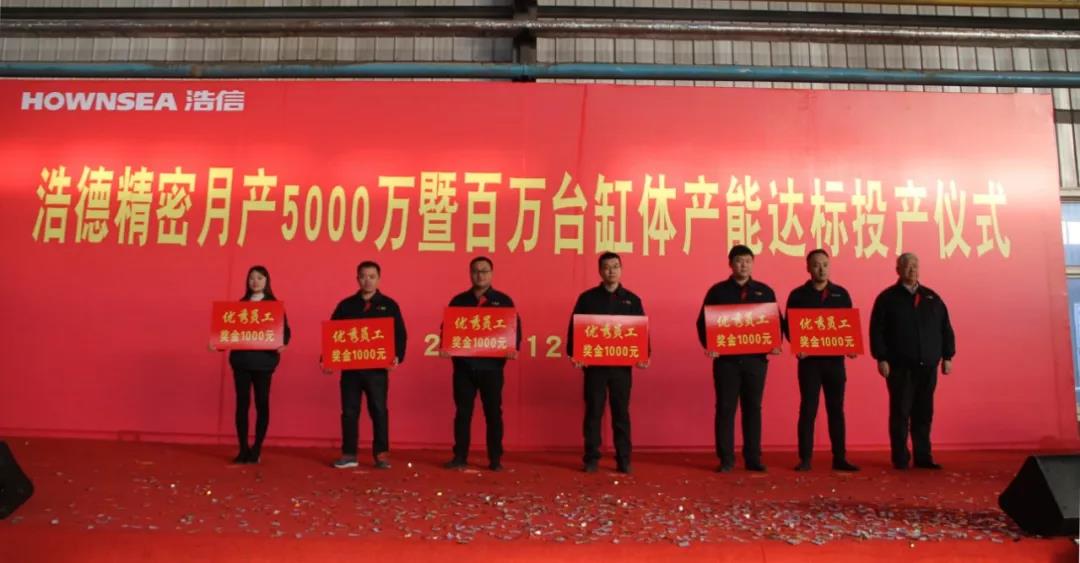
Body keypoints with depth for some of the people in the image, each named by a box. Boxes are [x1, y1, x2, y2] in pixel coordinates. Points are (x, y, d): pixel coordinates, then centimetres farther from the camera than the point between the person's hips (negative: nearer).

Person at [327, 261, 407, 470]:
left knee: (379, 411, 1)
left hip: (377, 368, -2)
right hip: (350, 367, 2)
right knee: (349, 411, 6)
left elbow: (400, 334, 1)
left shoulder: (389, 305, 5)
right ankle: (349, 455, 14)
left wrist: (398, 356, -14)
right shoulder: (346, 305, 9)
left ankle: (381, 455, 8)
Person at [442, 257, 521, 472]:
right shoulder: (458, 300, 10)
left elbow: (515, 327, 1)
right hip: (464, 364, 2)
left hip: (491, 365, -1)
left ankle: (495, 459, 11)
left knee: (493, 412, 4)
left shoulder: (503, 300, 5)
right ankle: (460, 457, 14)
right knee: (463, 412, 6)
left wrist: (514, 348, -16)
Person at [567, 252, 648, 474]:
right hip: (594, 364, -1)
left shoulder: (632, 299, 8)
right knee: (593, 412, 3)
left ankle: (623, 459, 12)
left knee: (621, 412, 6)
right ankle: (591, 459, 11)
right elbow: (574, 327, 1)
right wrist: (573, 353, -12)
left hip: (622, 364, 1)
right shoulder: (587, 298, 4)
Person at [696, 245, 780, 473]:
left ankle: (753, 458, 14)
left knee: (753, 408, 6)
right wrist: (707, 344, -13)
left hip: (756, 358, 2)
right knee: (725, 408, 1)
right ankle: (726, 458, 7)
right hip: (726, 358, -2)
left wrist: (776, 343, -7)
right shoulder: (718, 291, 4)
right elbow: (703, 321, 2)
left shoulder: (765, 291, 10)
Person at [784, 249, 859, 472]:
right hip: (809, 359, -2)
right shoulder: (798, 295, 2)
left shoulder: (841, 293, 9)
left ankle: (839, 458, 12)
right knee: (808, 409, 1)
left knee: (836, 409, 6)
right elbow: (788, 326, 1)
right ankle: (805, 458, 6)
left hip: (835, 359, 2)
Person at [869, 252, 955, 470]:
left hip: (928, 366, 4)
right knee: (900, 413, 0)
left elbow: (945, 328, 13)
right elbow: (877, 331, -5)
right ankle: (900, 458, 7)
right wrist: (881, 359, -11)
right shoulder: (887, 298, 1)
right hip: (900, 367, -4)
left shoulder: (932, 297, 13)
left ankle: (923, 456, 15)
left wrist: (947, 356, 7)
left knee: (924, 413, 7)